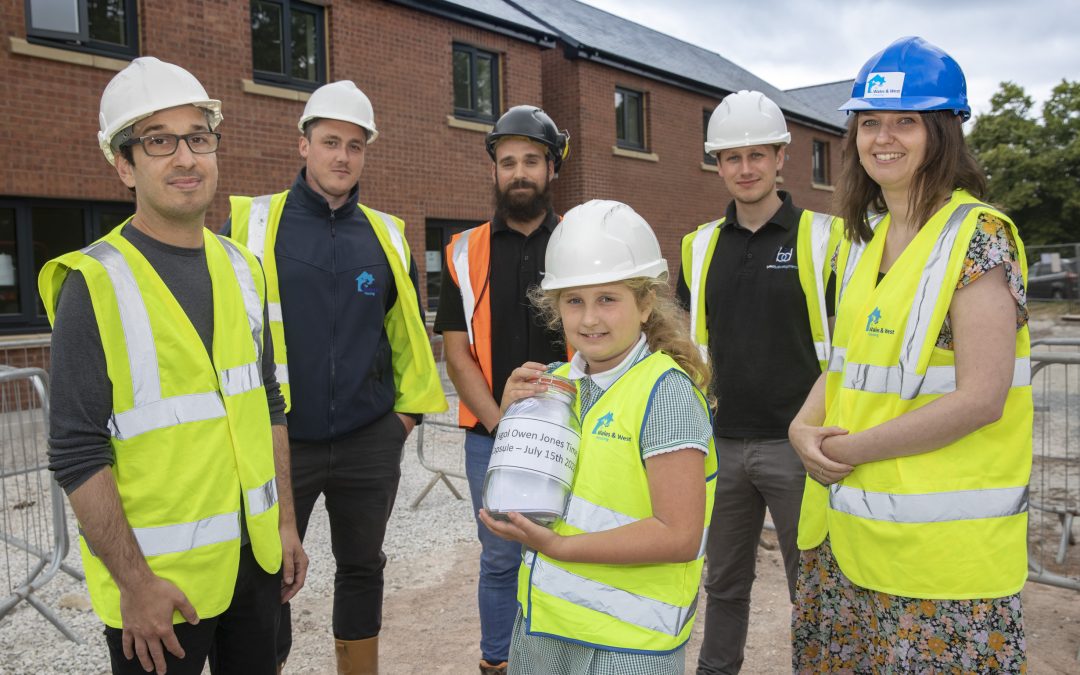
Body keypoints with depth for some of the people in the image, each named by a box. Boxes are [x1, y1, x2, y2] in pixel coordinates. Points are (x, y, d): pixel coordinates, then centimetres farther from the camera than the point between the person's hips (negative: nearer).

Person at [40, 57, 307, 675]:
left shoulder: (243, 268, 5)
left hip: (256, 555, 6)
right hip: (159, 577, -5)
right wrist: (134, 583, -15)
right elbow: (77, 453, -14)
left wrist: (285, 523, 10)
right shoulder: (96, 283, -12)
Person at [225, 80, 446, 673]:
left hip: (370, 441, 3)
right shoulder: (253, 223, -3)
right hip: (278, 441, -2)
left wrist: (409, 406, 9)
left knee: (362, 568, 17)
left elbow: (407, 329, 13)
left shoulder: (386, 234, 6)